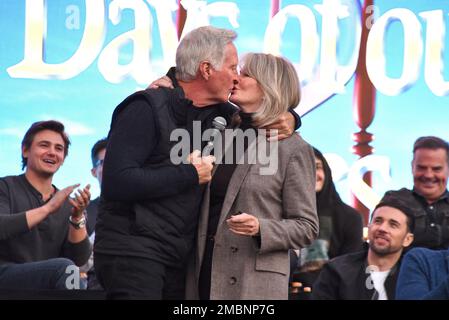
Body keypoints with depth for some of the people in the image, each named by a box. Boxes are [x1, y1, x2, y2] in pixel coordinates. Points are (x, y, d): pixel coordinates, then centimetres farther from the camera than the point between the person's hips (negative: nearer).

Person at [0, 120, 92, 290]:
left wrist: (77, 218, -10)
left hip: (46, 287, 5)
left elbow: (79, 259, 5)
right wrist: (47, 208, -19)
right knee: (63, 268, -29)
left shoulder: (66, 204, 17)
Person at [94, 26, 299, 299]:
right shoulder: (147, 108, -13)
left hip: (178, 256, 8)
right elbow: (118, 182, -23)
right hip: (133, 253, -8)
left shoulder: (215, 111, 10)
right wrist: (190, 174, -16)